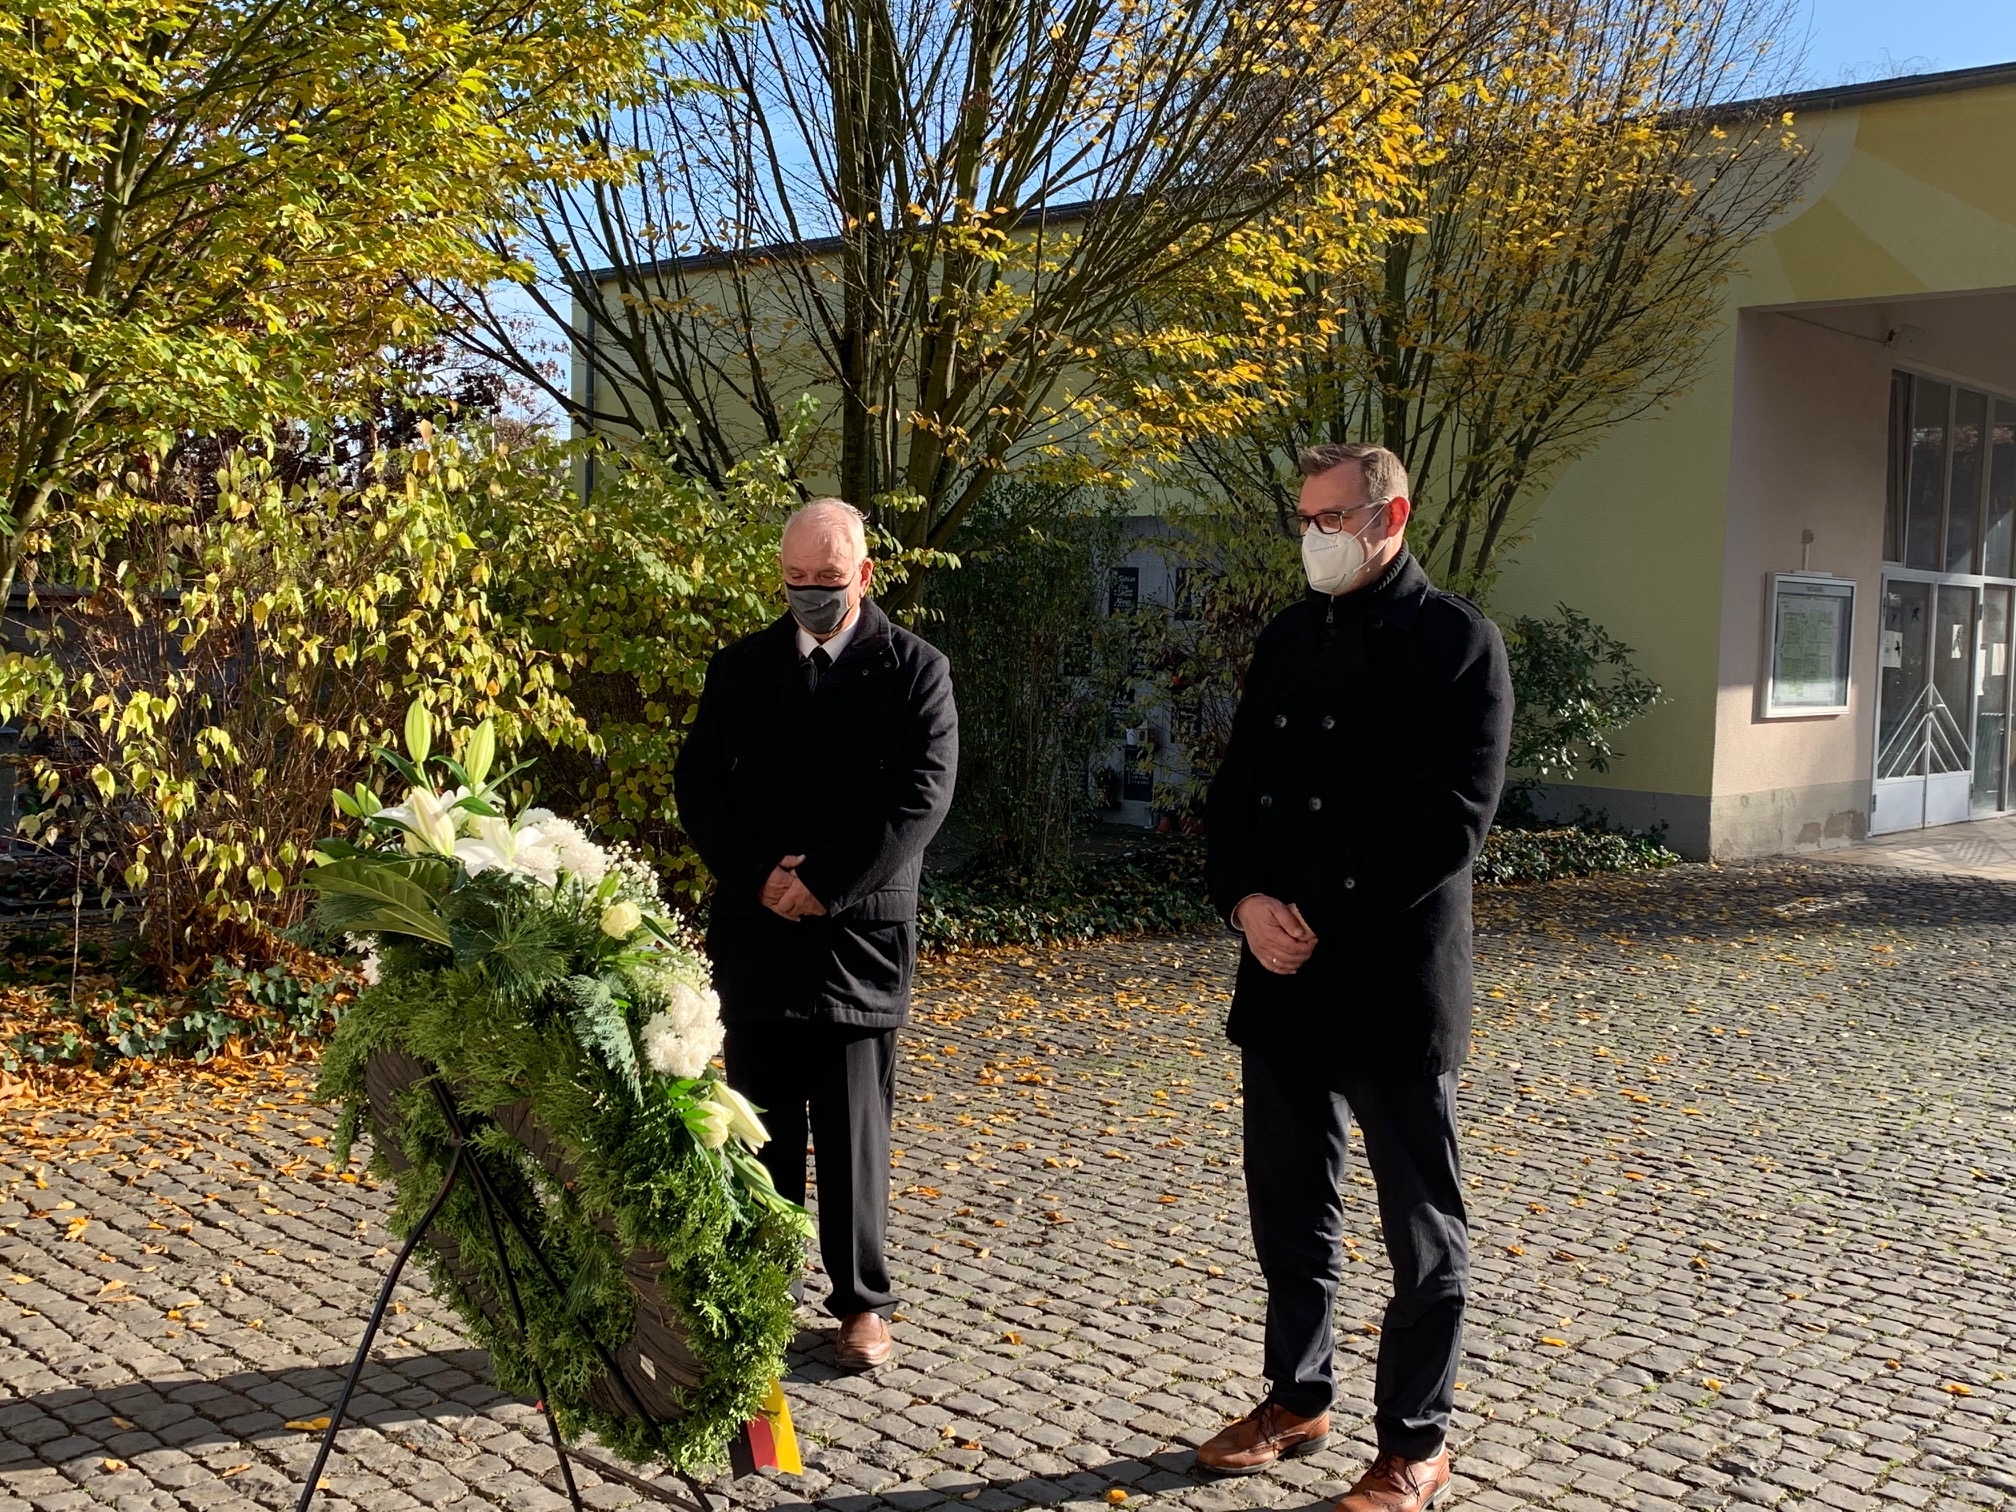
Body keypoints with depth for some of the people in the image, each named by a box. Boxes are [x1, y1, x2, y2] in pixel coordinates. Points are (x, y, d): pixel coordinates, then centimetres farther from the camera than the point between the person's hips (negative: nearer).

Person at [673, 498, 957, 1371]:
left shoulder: (913, 670, -1)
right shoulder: (740, 667, 10)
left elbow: (922, 798, -9)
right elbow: (697, 783, 6)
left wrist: (822, 886, -14)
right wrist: (758, 876, -9)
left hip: (859, 931, -3)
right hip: (754, 931, 3)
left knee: (854, 1129, 3)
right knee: (761, 1127, 9)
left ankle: (862, 1301, 16)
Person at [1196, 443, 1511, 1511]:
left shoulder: (1457, 642, -7)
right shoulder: (1287, 640, 11)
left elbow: (1451, 819, -15)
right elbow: (1236, 787, 12)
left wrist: (1323, 923, -15)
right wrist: (1246, 900, -7)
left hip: (1394, 978, -6)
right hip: (1280, 977, 6)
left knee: (1422, 1226, 7)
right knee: (1289, 1206, 16)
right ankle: (1298, 1398, 34)